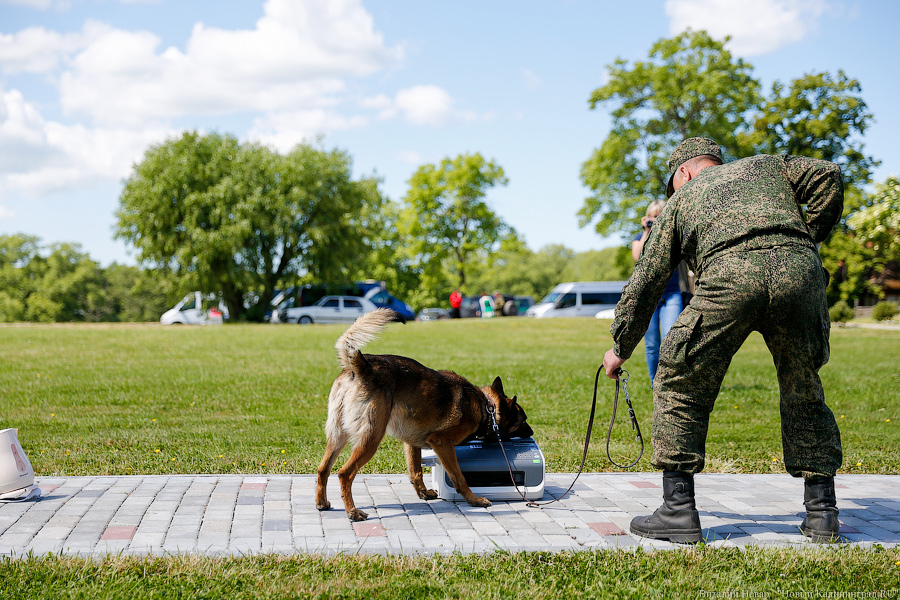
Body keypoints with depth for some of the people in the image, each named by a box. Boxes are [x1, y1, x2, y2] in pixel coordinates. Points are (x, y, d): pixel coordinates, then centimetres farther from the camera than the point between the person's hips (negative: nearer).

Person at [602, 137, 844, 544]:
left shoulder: (680, 200, 31)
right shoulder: (768, 166, 37)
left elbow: (646, 281, 29)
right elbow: (829, 176, 18)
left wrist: (620, 349, 37)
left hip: (731, 275, -2)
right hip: (799, 268, 3)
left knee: (680, 385, 13)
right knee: (803, 393, 19)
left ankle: (678, 509, 10)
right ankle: (821, 512, 20)